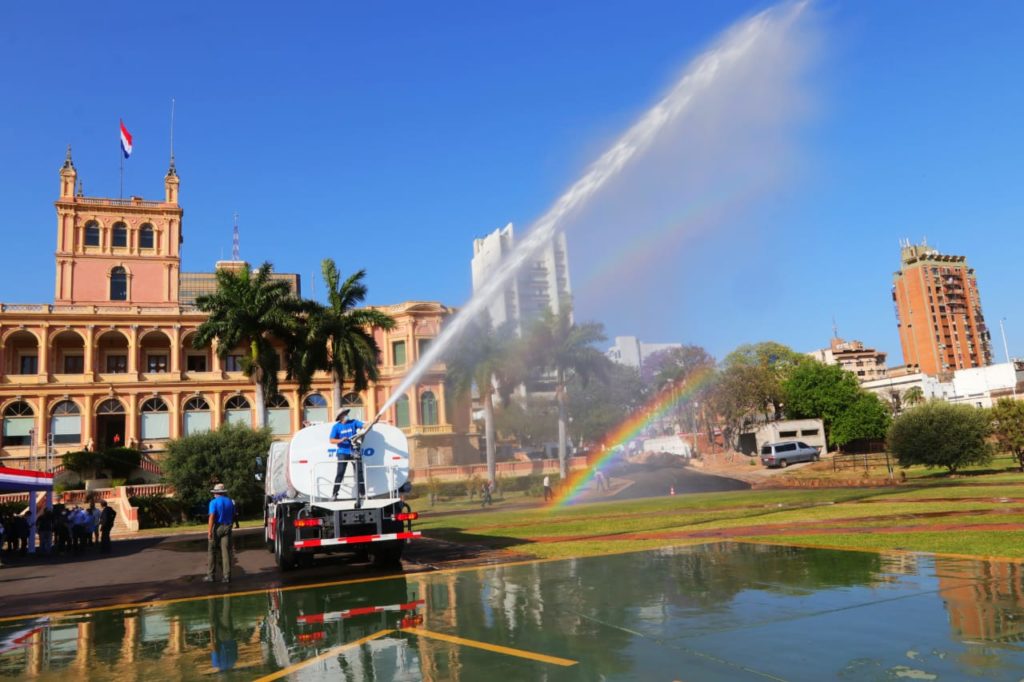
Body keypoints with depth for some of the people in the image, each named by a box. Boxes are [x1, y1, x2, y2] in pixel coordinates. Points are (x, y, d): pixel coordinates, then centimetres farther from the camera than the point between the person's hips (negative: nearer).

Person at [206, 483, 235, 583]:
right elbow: (233, 516, 11)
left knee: (213, 552, 6)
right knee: (226, 552, 2)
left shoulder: (214, 502, -7)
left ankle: (211, 575, 8)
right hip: (227, 528, 4)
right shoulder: (230, 502, 8)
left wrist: (209, 531, -19)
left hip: (216, 528, -3)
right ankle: (226, 576, 0)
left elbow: (212, 517, -16)